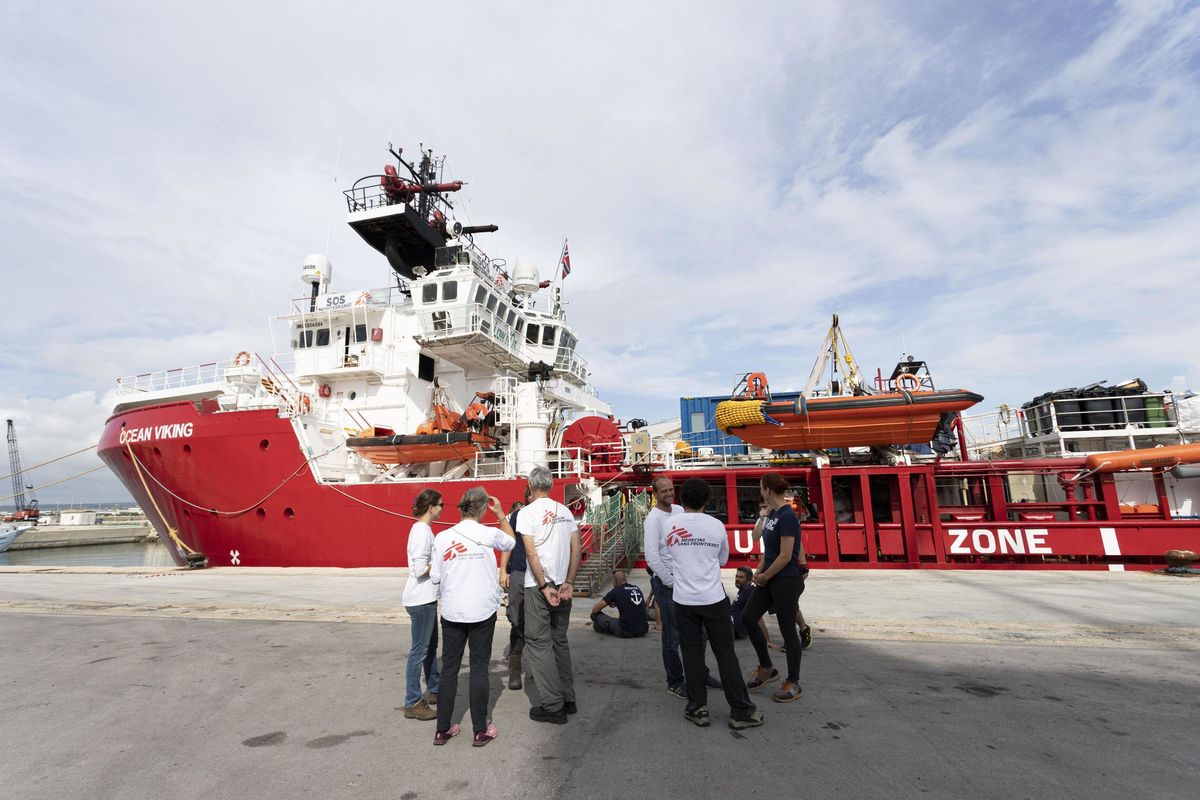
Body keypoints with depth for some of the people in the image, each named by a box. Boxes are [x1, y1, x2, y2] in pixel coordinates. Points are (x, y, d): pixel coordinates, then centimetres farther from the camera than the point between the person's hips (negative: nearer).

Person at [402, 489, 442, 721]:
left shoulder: (423, 529, 12)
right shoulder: (422, 531, -18)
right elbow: (421, 569, -23)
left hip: (426, 597, 10)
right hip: (421, 599, -10)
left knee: (431, 645, 19)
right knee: (420, 649, -1)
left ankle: (434, 690, 32)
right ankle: (412, 703, 8)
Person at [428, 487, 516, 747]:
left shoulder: (442, 538, -4)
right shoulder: (488, 534, -10)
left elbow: (435, 577, 2)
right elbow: (511, 542, 12)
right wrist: (500, 514, 16)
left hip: (452, 612, 2)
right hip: (482, 612, -2)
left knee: (449, 668, 13)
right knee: (479, 667, 8)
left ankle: (442, 729, 21)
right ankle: (481, 730, 16)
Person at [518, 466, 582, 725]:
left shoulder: (527, 512, -8)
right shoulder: (565, 511, 7)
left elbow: (531, 553, -14)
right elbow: (576, 549, 3)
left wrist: (545, 586, -11)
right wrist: (568, 583, 2)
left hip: (538, 586, -6)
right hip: (563, 584, 6)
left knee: (539, 642, 3)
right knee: (560, 640, 17)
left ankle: (553, 706, 7)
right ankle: (568, 700, 24)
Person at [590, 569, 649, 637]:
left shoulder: (615, 591, -2)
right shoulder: (637, 588, 13)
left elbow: (594, 610, 2)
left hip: (626, 632, -6)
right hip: (643, 631, 6)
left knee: (595, 614, 7)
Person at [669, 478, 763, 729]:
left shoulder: (670, 524, -4)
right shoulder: (717, 525, -3)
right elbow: (723, 560, 10)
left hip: (684, 599, 0)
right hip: (714, 598, 0)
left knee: (692, 654, 10)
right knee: (725, 654, 8)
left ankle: (698, 708, 16)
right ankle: (741, 711, 15)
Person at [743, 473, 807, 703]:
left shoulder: (787, 516, -20)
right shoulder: (772, 514, 8)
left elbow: (785, 556, -22)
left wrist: (765, 577, -11)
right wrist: (760, 570, 5)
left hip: (787, 581, -9)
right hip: (770, 579, 9)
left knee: (787, 630, 5)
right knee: (748, 618, 8)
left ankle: (794, 684, 22)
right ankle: (766, 668, 25)